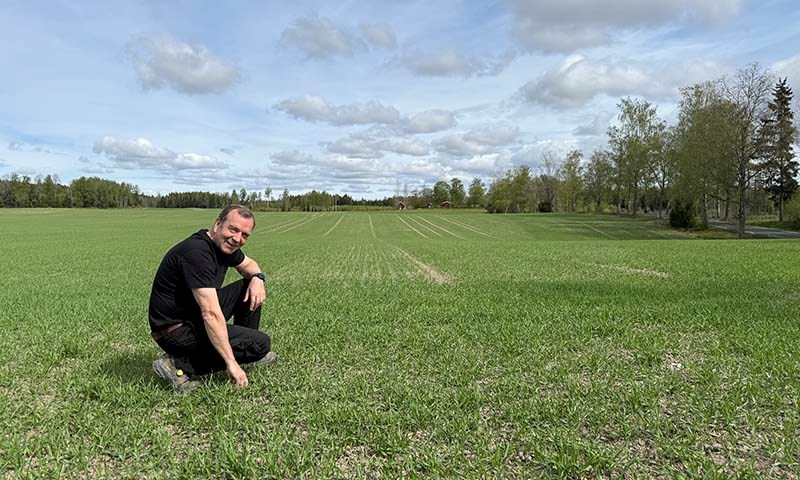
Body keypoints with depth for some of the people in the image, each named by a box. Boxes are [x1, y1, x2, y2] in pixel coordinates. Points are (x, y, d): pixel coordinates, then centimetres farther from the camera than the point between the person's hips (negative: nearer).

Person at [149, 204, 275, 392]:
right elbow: (211, 314, -32)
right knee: (260, 343, -13)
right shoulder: (197, 251, -28)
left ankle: (245, 350, 21)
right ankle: (180, 365, -12)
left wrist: (257, 278, -3)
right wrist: (230, 362, -32)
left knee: (252, 289, 9)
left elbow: (248, 264, 23)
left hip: (195, 316, 9)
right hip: (175, 330, -9)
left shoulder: (225, 245, 1)